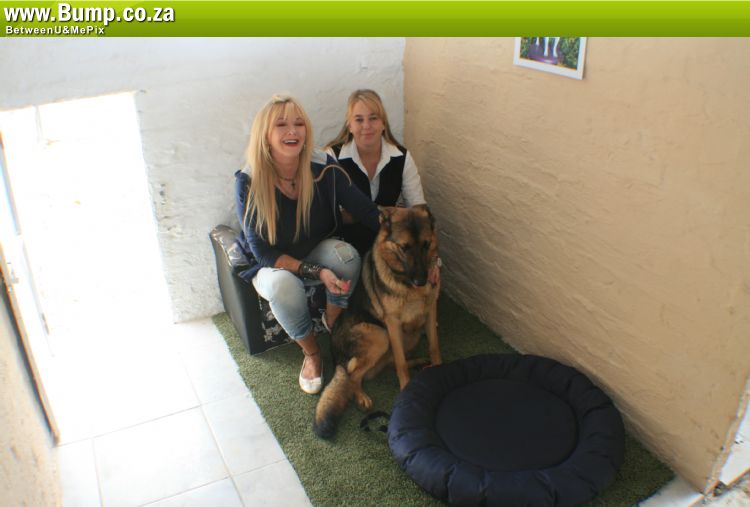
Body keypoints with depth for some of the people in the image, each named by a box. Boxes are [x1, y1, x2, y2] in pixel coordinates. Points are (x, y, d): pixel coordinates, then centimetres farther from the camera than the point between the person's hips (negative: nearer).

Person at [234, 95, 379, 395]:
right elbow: (263, 252, -20)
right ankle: (311, 352, -5)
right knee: (283, 286, -36)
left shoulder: (325, 175, -17)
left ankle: (333, 323, -3)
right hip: (271, 267, -1)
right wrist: (316, 272, -31)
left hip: (316, 254, 2)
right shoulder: (249, 184, -23)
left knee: (346, 253, -31)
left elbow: (370, 215, -18)